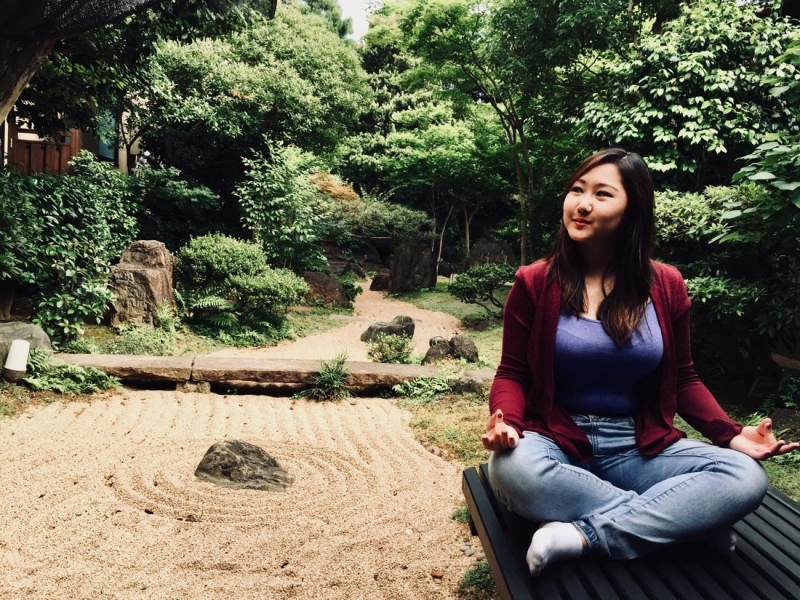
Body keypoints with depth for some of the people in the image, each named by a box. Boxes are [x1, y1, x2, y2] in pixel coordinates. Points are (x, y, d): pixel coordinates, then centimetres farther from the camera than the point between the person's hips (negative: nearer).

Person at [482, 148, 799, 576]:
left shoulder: (665, 285, 3)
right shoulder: (534, 283, -4)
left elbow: (681, 379, 11)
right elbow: (512, 373, -1)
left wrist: (730, 434, -5)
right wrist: (506, 421, -23)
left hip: (638, 447, 2)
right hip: (558, 441, -1)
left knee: (745, 477, -22)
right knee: (512, 470, -37)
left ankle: (584, 536, -24)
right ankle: (681, 518, -20)